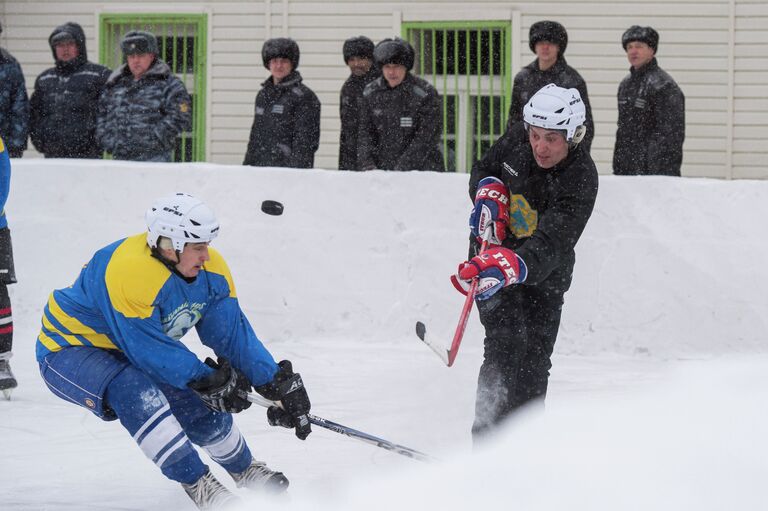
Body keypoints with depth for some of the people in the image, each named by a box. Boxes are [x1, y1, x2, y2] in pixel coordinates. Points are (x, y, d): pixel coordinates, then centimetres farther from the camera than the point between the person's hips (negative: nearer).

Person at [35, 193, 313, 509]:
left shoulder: (210, 270, -11)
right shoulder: (130, 272, -36)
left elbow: (234, 334, -6)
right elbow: (148, 348, -32)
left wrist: (278, 385, -14)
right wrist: (208, 379, -25)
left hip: (132, 358, 7)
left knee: (202, 407, -2)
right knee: (139, 396, -34)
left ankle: (244, 470, 28)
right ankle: (196, 483, -23)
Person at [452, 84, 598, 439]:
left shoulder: (581, 179, -28)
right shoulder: (517, 139, -14)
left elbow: (550, 245, -41)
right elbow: (483, 169, 8)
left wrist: (511, 267, -59)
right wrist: (488, 191, -16)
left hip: (544, 274, -1)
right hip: (493, 252, 1)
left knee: (534, 363, -4)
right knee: (506, 343, -16)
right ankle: (488, 435, -16)